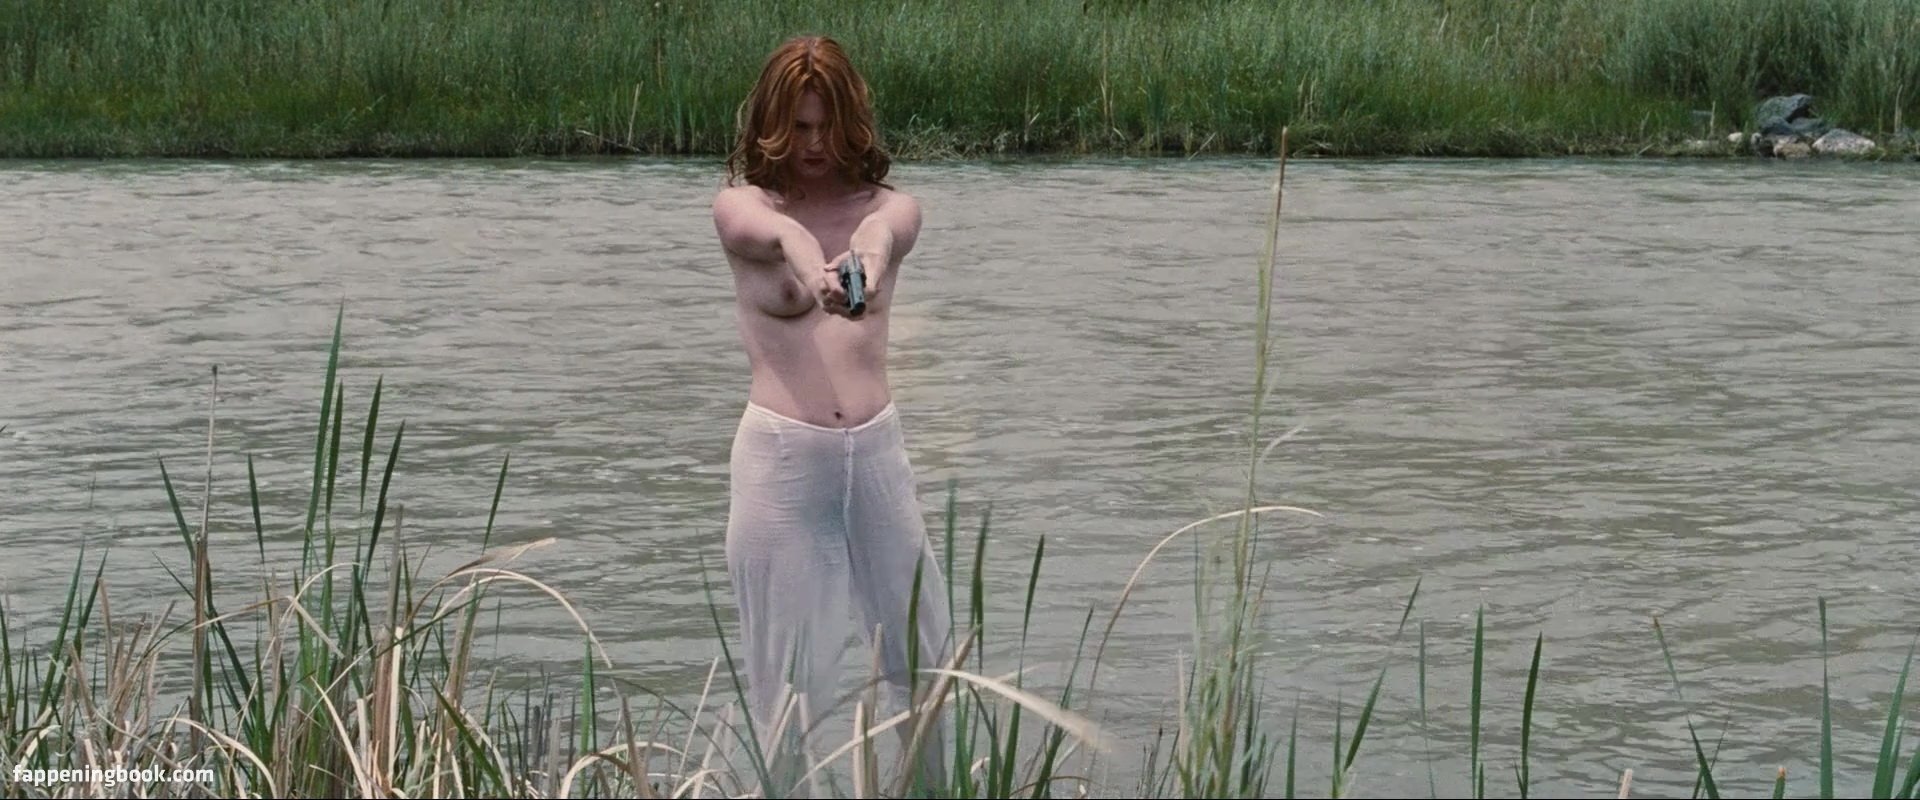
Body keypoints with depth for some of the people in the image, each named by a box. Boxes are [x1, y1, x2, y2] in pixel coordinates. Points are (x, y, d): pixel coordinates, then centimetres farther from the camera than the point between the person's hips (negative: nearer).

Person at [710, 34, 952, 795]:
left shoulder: (889, 205, 6)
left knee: (921, 659, 10)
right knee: (788, 677, 0)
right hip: (780, 456, -2)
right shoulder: (739, 208, 1)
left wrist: (871, 250, -46)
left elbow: (885, 226, -20)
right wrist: (801, 249, -50)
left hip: (877, 449, 3)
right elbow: (772, 229, -25)